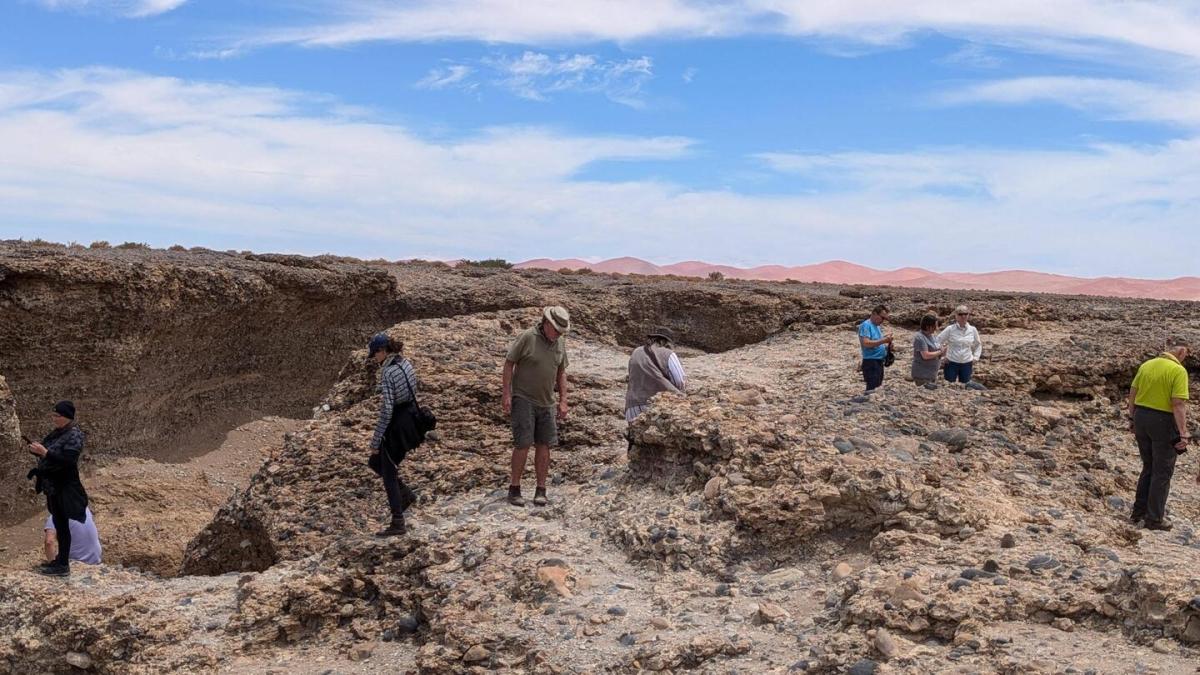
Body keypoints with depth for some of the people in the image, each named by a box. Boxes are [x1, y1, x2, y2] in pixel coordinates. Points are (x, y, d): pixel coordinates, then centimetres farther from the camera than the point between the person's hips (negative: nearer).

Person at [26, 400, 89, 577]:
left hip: (64, 488, -9)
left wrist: (45, 452, -29)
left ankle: (63, 566, 3)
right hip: (53, 485, 9)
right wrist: (38, 451, 5)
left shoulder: (74, 435, -16)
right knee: (57, 523, 16)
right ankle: (61, 559, 26)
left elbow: (68, 459, -26)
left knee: (62, 524, -4)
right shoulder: (58, 432, 11)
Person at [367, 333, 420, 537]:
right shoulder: (406, 363, 5)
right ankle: (406, 494, 22)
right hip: (409, 419, 9)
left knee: (389, 474, 4)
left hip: (395, 426, -9)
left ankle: (398, 523, 10)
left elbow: (387, 410, -23)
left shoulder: (387, 373, -21)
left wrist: (376, 440, -15)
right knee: (377, 463, 23)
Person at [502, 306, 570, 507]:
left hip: (546, 402, 5)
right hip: (523, 400, -5)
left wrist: (563, 401, 8)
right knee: (523, 444, -8)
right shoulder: (526, 338, -11)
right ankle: (514, 488, 3)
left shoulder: (560, 343, 5)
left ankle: (541, 491, 10)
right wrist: (506, 395, -13)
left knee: (544, 445, 4)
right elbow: (508, 364, -8)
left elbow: (561, 372, 13)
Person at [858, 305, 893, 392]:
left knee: (878, 388, 13)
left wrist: (886, 346, 5)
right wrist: (883, 340, -24)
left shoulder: (878, 326, 16)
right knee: (872, 390, -14)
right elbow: (866, 343, -24)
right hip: (871, 362, -10)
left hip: (879, 361, 10)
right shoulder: (866, 325, -12)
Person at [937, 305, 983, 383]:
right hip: (952, 363, -2)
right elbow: (937, 341, -3)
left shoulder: (972, 330, 1)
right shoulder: (950, 329, -7)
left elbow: (978, 345, 16)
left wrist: (975, 358, 8)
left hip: (967, 364, 2)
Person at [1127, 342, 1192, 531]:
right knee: (1163, 472, 5)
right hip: (1163, 422, -6)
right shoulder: (1178, 370, -14)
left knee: (1148, 467, 20)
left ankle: (1139, 511, 25)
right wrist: (1183, 434, -21)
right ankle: (1155, 519, 10)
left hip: (1141, 417, 6)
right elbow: (1178, 405, -21)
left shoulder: (1146, 365, 6)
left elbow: (1132, 393, 10)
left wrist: (1132, 419, 19)